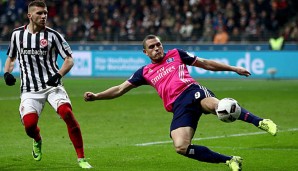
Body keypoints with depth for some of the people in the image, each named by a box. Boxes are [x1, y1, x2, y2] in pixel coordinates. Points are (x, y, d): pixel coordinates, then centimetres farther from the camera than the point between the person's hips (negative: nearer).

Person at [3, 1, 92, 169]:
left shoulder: (53, 35, -3)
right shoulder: (17, 34, 6)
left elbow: (69, 60, 0)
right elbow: (11, 57, 21)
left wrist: (58, 75, -18)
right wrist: (7, 73, 1)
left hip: (52, 85, -1)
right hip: (30, 90, 2)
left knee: (68, 114, -25)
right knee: (29, 124, -18)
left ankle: (81, 159, -15)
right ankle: (37, 141, 23)